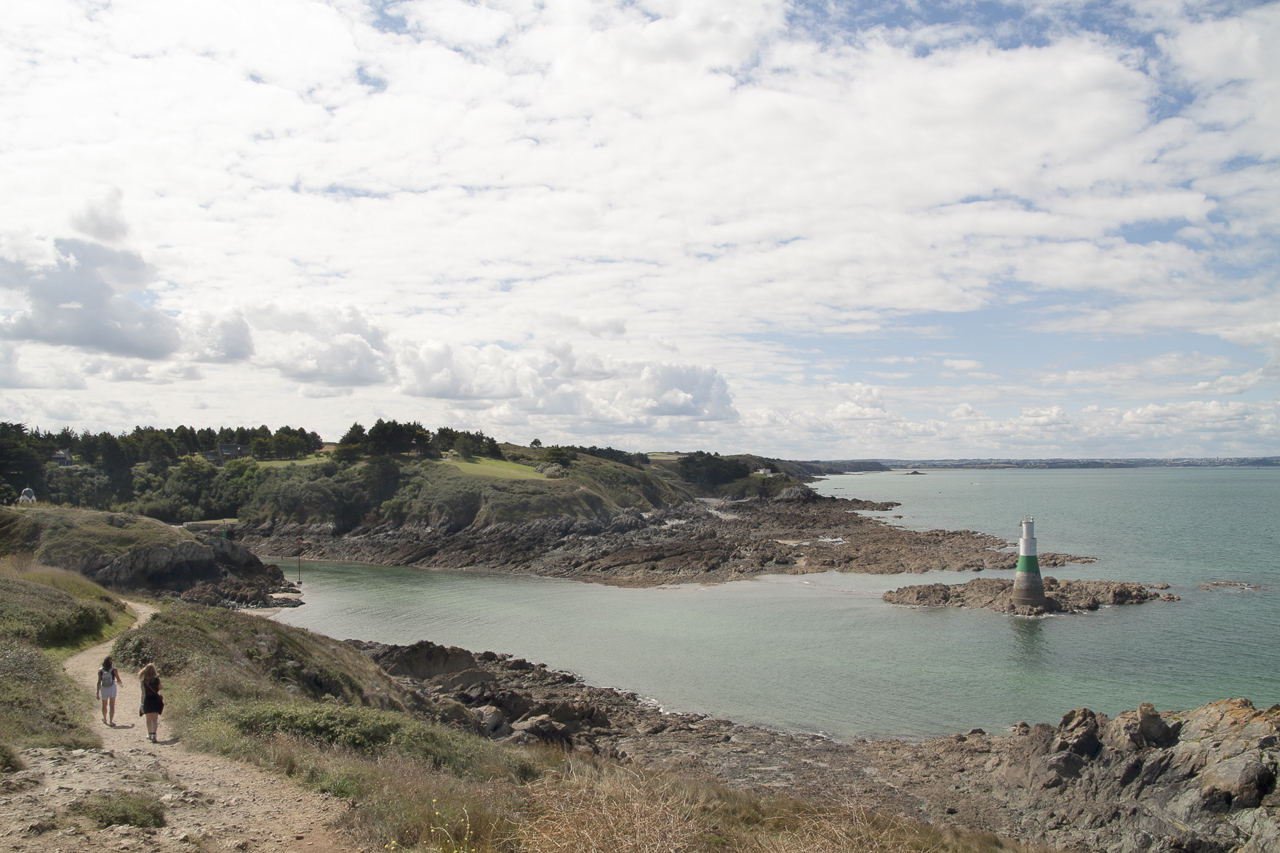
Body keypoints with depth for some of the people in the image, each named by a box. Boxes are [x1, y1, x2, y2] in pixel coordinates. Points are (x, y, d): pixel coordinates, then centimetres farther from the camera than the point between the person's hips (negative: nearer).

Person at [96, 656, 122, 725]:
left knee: (104, 705, 20)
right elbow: (119, 680, -5)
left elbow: (99, 682, -8)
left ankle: (105, 719, 40)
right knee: (112, 705, -1)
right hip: (112, 689, -2)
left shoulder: (100, 671, -6)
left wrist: (98, 692, -4)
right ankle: (111, 721, -11)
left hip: (104, 689, 2)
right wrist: (121, 682, 18)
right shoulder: (113, 669, -9)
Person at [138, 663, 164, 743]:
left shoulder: (144, 681, -6)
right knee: (154, 719, -3)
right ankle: (153, 734, -20)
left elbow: (143, 693, -8)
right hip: (155, 699, -1)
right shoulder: (156, 679, -6)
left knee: (148, 719, 17)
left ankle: (150, 734, 29)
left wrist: (142, 704, -6)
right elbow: (160, 689, 4)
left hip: (147, 700, 1)